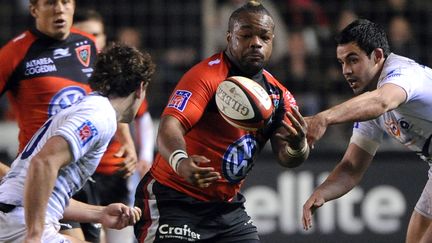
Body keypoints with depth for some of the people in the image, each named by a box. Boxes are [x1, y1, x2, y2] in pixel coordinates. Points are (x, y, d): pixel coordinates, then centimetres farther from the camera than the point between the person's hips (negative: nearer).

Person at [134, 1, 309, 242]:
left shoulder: (277, 93, 5)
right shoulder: (207, 76, -15)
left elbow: (286, 157, -1)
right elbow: (170, 126, -28)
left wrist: (298, 146, -27)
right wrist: (180, 161, -50)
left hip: (227, 206, 7)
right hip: (173, 201, -7)